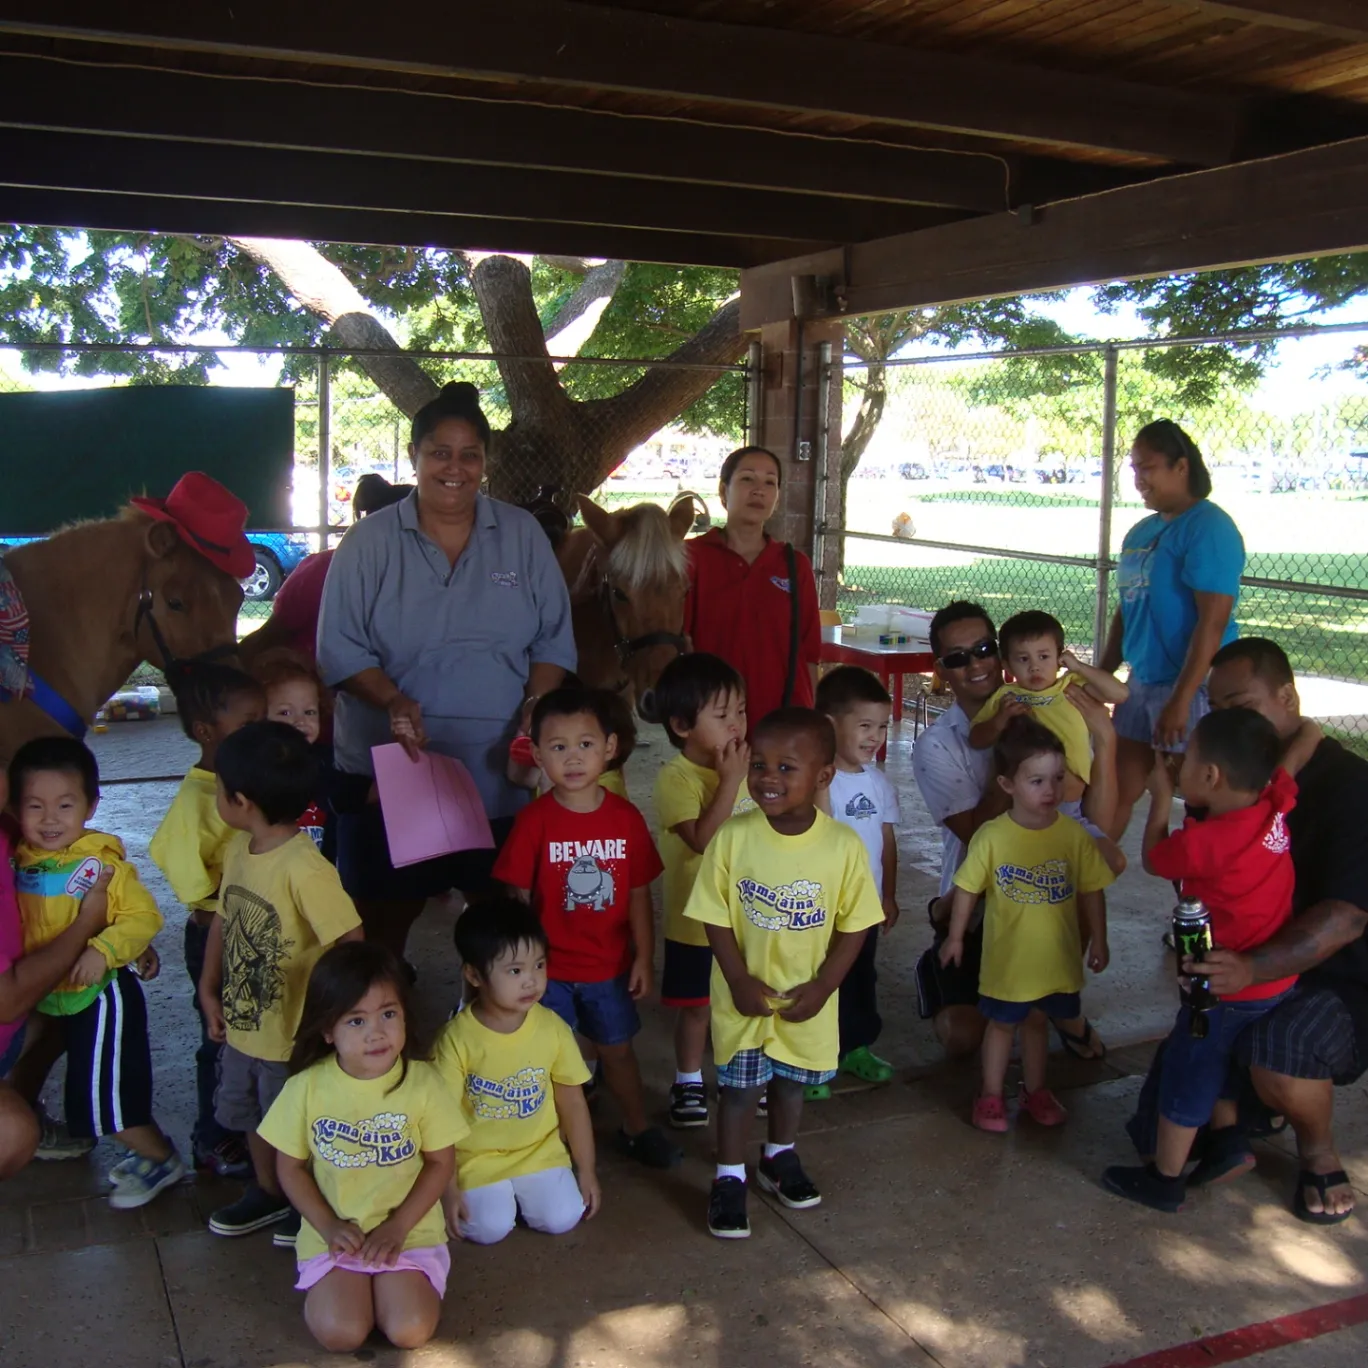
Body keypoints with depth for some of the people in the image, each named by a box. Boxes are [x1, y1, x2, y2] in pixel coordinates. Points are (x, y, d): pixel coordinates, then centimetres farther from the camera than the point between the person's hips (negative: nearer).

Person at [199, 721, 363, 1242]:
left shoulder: (304, 867, -30)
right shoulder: (237, 849, -4)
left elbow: (350, 945, -28)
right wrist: (209, 990, 9)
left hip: (294, 1038, -8)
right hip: (243, 1026, 8)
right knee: (252, 1118, 27)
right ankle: (268, 1192, 51)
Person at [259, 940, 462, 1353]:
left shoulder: (422, 1082, -12)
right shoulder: (307, 1087, -10)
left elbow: (441, 1163, -3)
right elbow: (291, 1167, 2)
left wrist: (396, 1227, -12)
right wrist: (329, 1226, -10)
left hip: (408, 1233, 0)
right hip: (335, 1235, 1)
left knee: (409, 1331, -18)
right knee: (339, 1333, -19)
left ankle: (388, 1282, 13)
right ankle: (330, 1283, 13)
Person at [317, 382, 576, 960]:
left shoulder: (522, 536, 6)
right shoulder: (369, 542, 1)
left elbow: (553, 640, 6)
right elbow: (340, 650, -2)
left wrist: (535, 705, -10)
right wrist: (392, 701, -19)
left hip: (500, 776, 2)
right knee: (383, 920, 6)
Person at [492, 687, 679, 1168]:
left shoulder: (626, 817, -8)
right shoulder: (534, 820, -15)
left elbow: (637, 893, -1)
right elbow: (519, 898, -10)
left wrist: (643, 957, 0)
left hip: (609, 965, 3)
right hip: (548, 967, -2)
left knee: (617, 1048, 20)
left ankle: (637, 1129, 40)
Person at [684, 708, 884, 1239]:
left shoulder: (843, 845, -16)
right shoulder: (733, 837, -17)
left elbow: (854, 925, -8)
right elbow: (715, 917, -10)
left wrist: (822, 986, -12)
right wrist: (740, 981, -15)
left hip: (807, 999, 2)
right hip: (744, 995, -1)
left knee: (791, 1081, 21)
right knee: (739, 1087, 8)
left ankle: (780, 1158, 45)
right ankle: (729, 1179, 26)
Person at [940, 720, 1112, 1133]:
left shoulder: (1075, 835, -11)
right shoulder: (991, 836, -16)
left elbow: (1091, 892, -2)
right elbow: (967, 889, -6)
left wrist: (1098, 940, 1)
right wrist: (955, 937, 0)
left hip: (1057, 957, 2)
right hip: (1007, 956, -2)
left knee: (1037, 1021, 21)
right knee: (1002, 1023, 15)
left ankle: (1035, 1090, 39)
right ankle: (991, 1095, 30)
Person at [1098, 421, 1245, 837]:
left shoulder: (1209, 527, -13)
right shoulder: (1141, 531, 11)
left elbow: (1212, 621, -19)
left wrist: (1181, 699, -22)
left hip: (1192, 688, -8)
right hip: (1142, 682, 8)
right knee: (1115, 791, 13)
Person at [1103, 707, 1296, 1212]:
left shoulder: (1205, 842, -30)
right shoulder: (1274, 804, -12)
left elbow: (1154, 859, -7)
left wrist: (1161, 798, 1)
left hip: (1229, 989, -8)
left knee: (1185, 1074, 9)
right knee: (1211, 1061, 27)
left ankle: (1164, 1181, 23)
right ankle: (1227, 1142, 35)